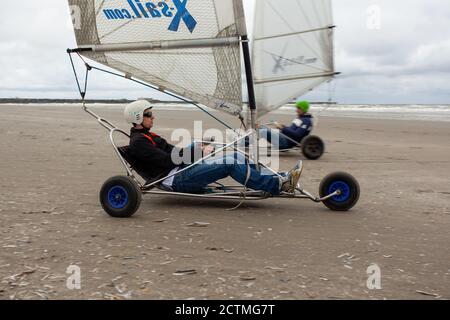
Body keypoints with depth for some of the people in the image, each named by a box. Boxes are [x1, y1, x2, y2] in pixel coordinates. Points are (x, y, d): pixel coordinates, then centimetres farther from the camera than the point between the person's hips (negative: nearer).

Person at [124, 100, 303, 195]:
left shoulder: (148, 136, 24)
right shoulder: (138, 142, -7)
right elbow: (168, 160, -17)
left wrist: (198, 148, 5)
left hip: (184, 168, 10)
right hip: (176, 180, -10)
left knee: (237, 157, -4)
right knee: (230, 164, -25)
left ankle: (281, 178, -6)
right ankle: (279, 185, -24)